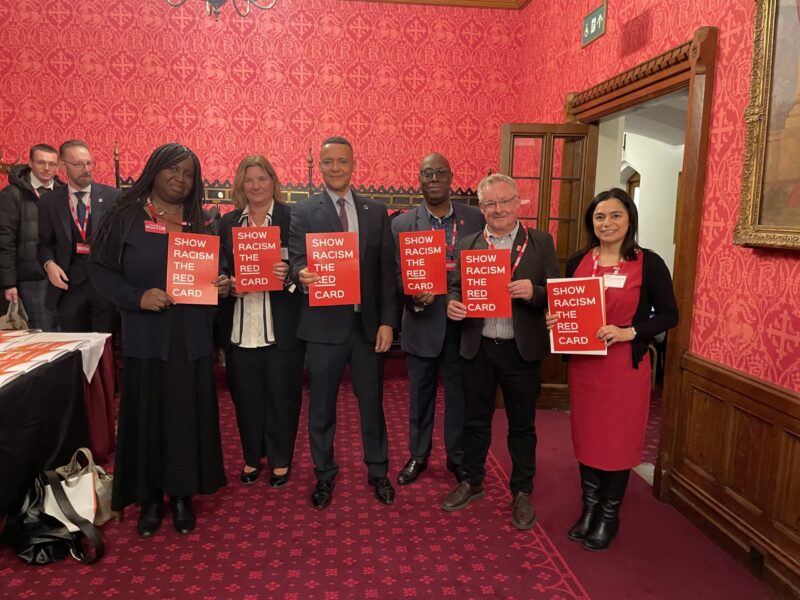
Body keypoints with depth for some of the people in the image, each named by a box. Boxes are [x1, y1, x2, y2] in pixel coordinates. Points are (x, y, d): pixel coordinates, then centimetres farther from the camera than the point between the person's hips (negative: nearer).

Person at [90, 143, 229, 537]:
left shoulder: (200, 222, 11)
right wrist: (138, 297, -19)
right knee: (146, 416, 4)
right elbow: (101, 270, -3)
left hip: (191, 338, 3)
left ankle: (182, 494, 21)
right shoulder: (126, 217, 1)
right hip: (146, 337, -2)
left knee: (188, 415, 6)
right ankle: (150, 497, 21)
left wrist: (222, 285, -6)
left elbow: (216, 269, 16)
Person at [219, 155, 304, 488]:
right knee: (246, 394, 11)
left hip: (281, 326, -3)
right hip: (240, 326, 3)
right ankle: (252, 457, 30)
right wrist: (228, 283, -8)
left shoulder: (292, 218, 0)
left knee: (282, 394, 6)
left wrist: (289, 274, -22)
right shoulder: (228, 223, 12)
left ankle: (280, 460, 24)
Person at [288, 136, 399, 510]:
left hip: (369, 324, 2)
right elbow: (296, 261, -5)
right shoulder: (303, 212, 1)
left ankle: (377, 472, 32)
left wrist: (387, 321, -3)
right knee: (322, 408, 11)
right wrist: (301, 274, -30)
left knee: (372, 403, 13)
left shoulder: (376, 212, 7)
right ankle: (324, 475, 31)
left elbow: (387, 271, 4)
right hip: (324, 324, -1)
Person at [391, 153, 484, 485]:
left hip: (461, 322, 0)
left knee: (459, 393, 13)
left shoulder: (475, 218, 1)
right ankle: (418, 454, 36)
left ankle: (457, 456, 34)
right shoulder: (402, 223, -1)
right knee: (420, 394, 15)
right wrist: (414, 296, -23)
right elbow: (398, 274, -4)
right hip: (423, 322, 0)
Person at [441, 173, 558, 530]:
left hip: (522, 349, -2)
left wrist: (533, 292, -24)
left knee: (522, 424, 11)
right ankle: (472, 482, 35)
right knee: (476, 419, 16)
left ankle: (522, 493, 29)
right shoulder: (468, 244, 6)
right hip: (478, 348, 2)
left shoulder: (541, 243, -1)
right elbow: (456, 287, 5)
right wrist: (452, 303, -17)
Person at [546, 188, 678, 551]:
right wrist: (555, 319, -8)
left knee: (619, 438, 7)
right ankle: (589, 508, 31)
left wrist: (628, 332, -19)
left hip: (626, 365, -3)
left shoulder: (648, 263, -7)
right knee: (587, 435, 13)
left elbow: (669, 314, -5)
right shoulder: (577, 262, 5)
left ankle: (609, 516, 26)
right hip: (583, 364, 4)